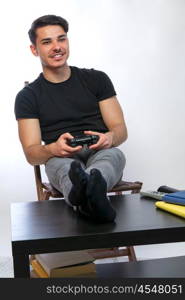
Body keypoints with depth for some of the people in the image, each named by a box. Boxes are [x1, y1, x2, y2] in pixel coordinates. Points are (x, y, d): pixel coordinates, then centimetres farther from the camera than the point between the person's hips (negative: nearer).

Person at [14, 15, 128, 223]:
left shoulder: (96, 79, 13)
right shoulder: (27, 97, 9)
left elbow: (121, 129, 9)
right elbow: (31, 153, 1)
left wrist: (109, 138, -18)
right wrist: (54, 149, -25)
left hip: (102, 155, 1)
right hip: (61, 161, -1)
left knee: (114, 153, -34)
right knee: (59, 164, -37)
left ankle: (82, 193, -70)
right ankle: (90, 200, -72)